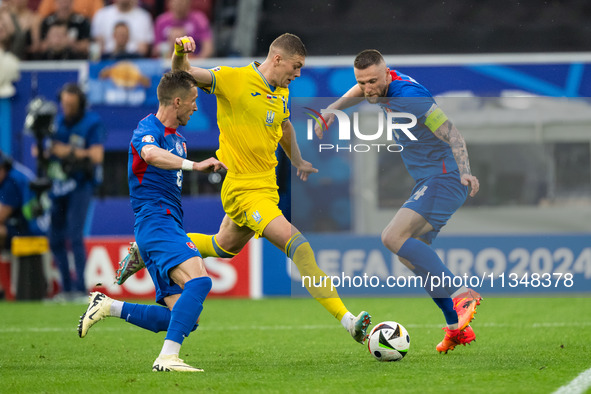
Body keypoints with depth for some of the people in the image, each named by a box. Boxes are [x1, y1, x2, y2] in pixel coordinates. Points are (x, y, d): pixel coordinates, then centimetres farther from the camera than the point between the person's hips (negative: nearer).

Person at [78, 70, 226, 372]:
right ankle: (168, 357, -36)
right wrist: (194, 165, -42)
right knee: (199, 279, -31)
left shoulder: (178, 139, 22)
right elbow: (150, 154, -34)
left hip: (170, 226, 9)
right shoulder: (148, 129, -8)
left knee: (182, 318, 1)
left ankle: (108, 306, 11)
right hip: (155, 221, -9)